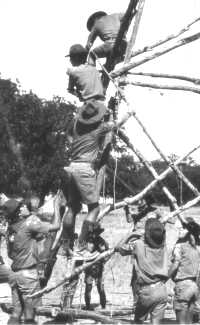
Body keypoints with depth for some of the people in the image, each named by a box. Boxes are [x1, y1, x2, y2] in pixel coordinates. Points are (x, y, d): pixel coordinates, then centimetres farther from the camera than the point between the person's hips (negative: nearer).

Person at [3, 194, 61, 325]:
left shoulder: (11, 227, 9)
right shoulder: (29, 224, -13)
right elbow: (56, 226, -14)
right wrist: (56, 205, -2)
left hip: (15, 273, 7)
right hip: (28, 272, -7)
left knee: (16, 312, 11)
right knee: (30, 312, 0)